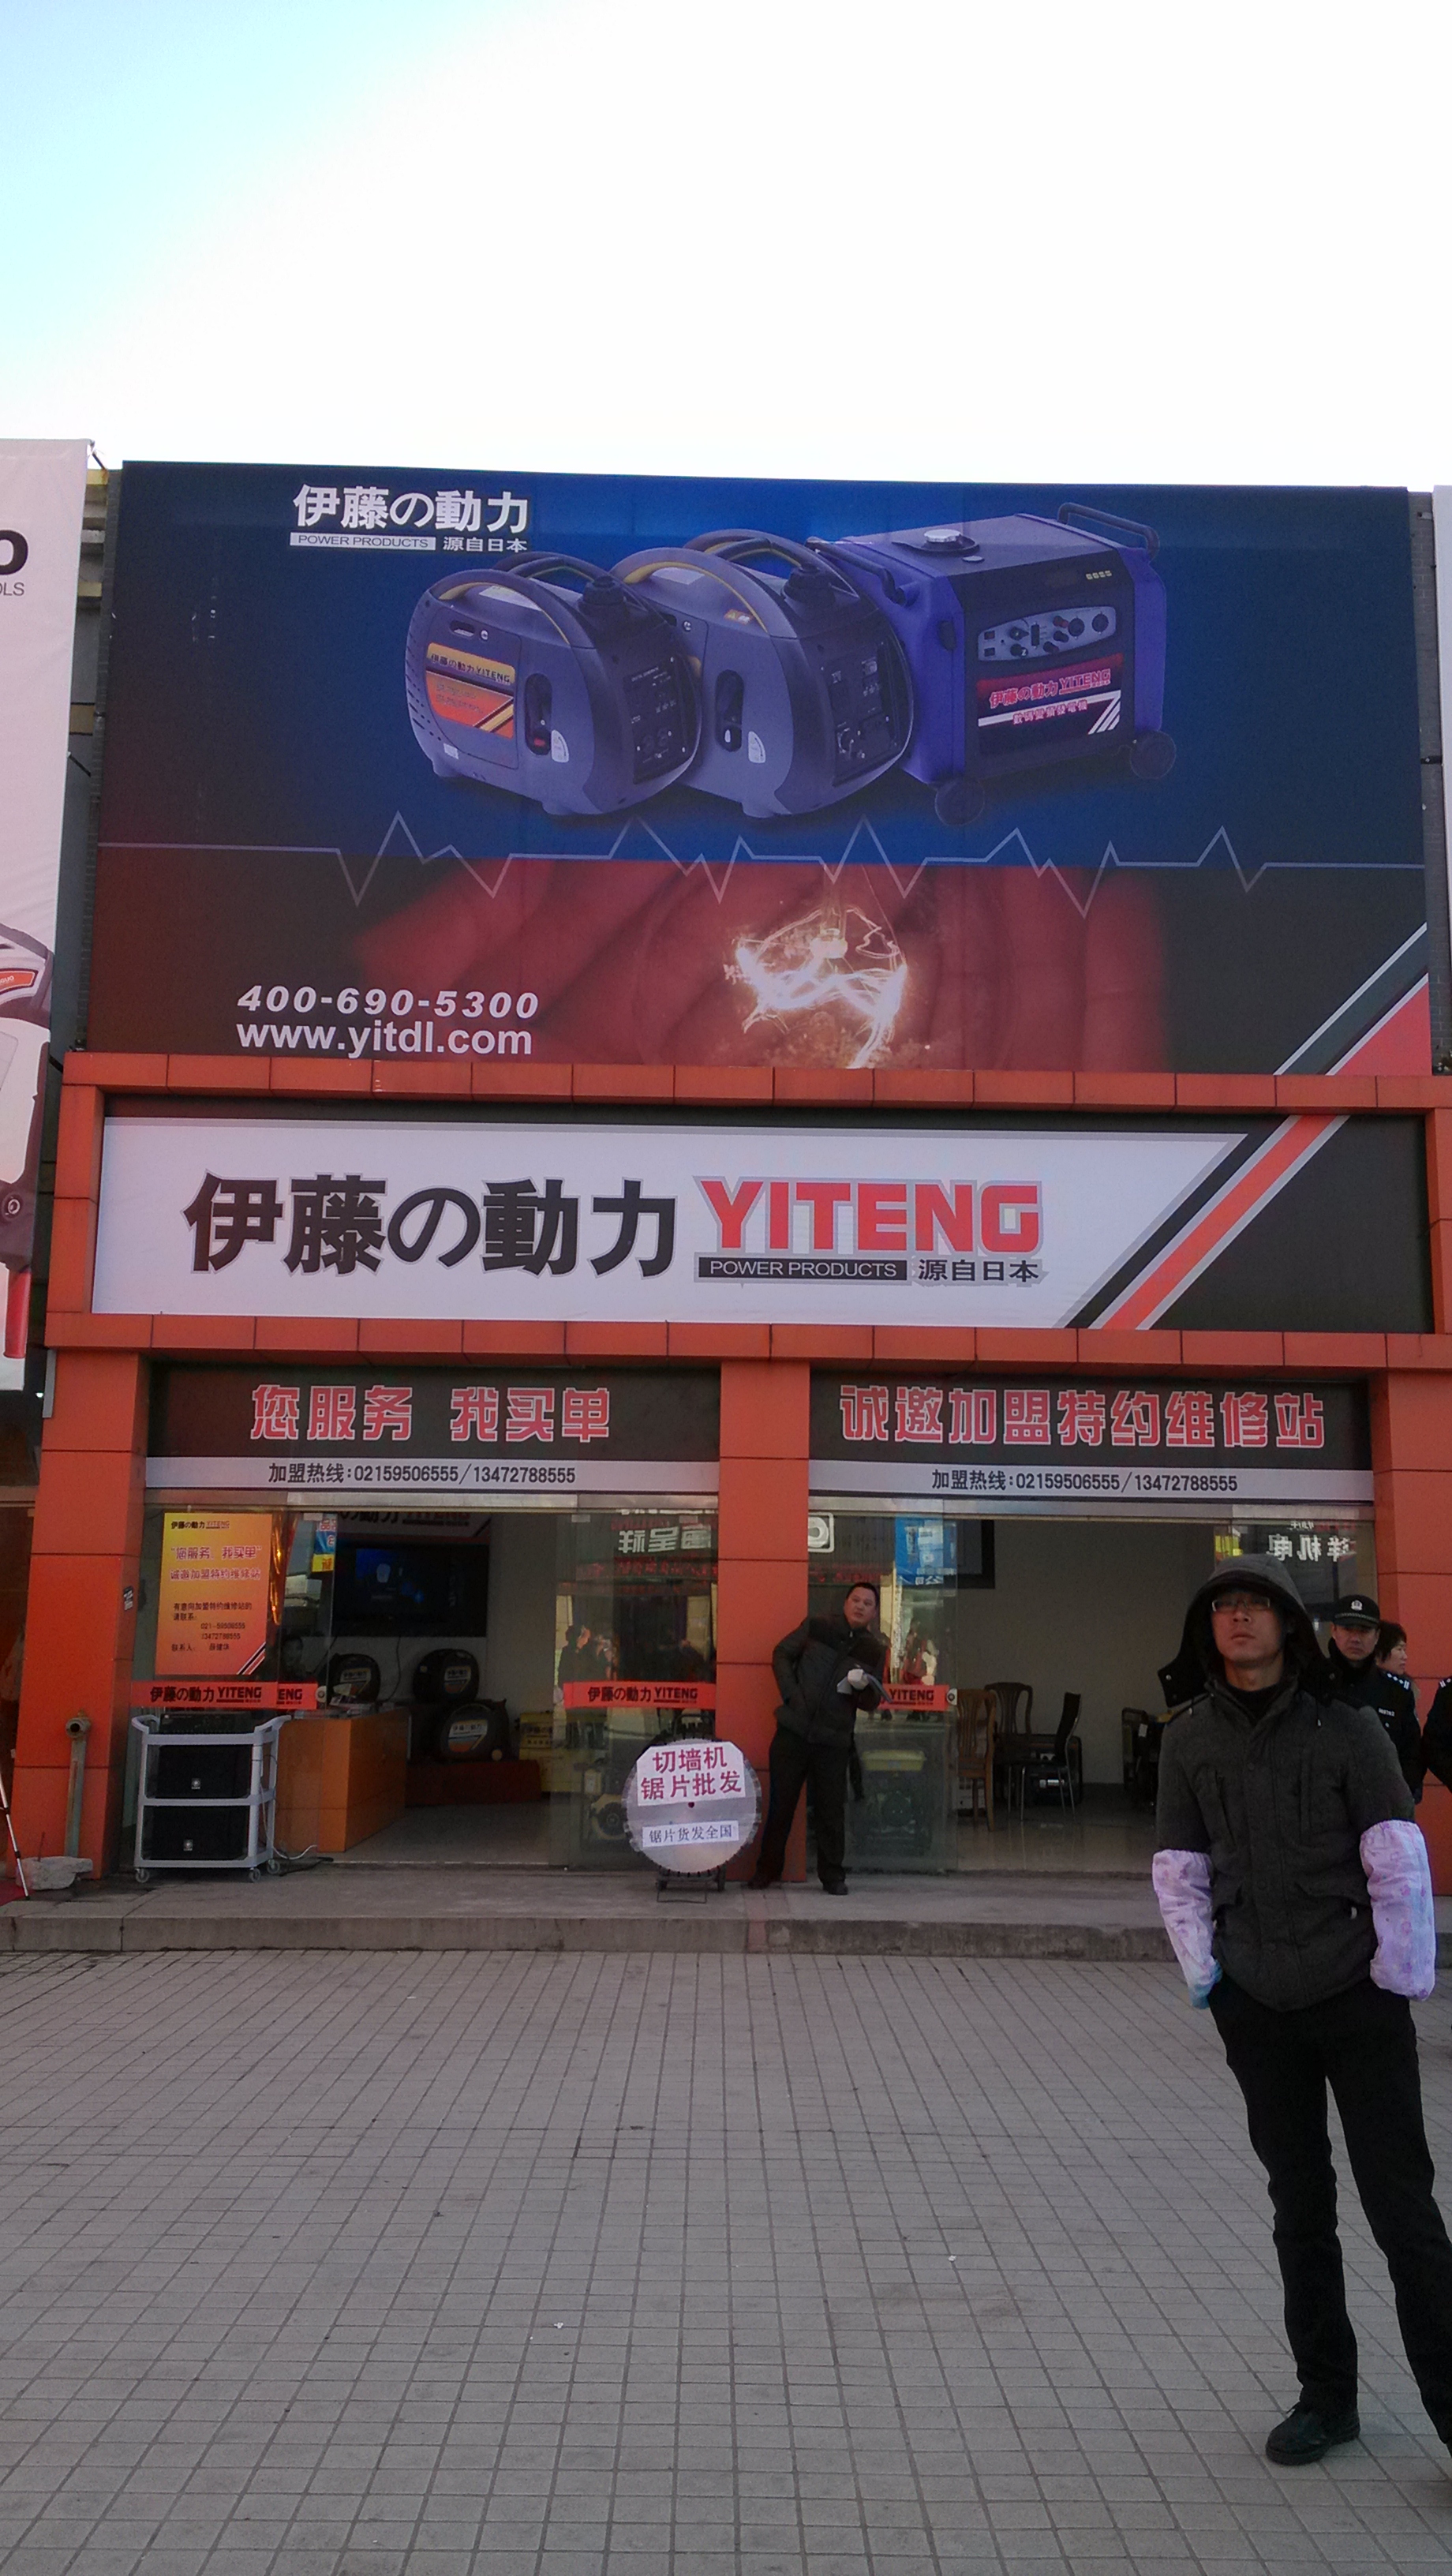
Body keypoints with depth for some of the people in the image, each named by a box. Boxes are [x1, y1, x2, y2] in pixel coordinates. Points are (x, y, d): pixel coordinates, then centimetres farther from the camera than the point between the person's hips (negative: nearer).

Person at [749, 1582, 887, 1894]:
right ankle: (767, 1871, 18)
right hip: (793, 1731, -1)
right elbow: (781, 1654, 6)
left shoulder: (875, 1650, 7)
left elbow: (872, 1703, 10)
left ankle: (832, 1875, 15)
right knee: (781, 1803, 6)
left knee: (832, 1809, 2)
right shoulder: (817, 1627, 4)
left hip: (834, 1740, 1)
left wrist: (863, 1687, -13)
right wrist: (791, 1694, -6)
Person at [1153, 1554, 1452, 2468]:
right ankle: (1327, 2395, 28)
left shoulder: (1348, 1729, -7)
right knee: (1299, 2205, 14)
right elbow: (1180, 1868, 6)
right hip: (1257, 2010, 3)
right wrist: (1201, 1966, -3)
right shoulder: (1191, 1739, 3)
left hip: (1358, 2000, -3)